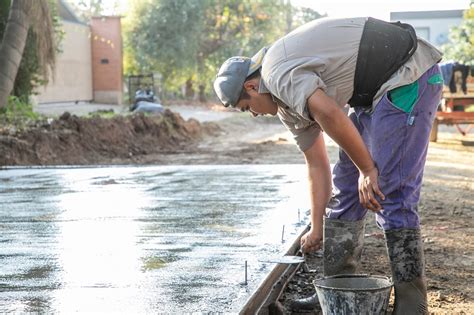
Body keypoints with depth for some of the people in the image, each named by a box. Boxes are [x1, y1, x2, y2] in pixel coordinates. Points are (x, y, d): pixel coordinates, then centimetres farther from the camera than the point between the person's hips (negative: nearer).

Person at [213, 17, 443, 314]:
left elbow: (329, 114, -32)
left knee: (392, 195, -11)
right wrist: (317, 229, 23)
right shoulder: (287, 103, 15)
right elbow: (317, 165, 20)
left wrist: (367, 170, -21)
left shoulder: (277, 72, -15)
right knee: (345, 186, 11)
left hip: (408, 77, -11)